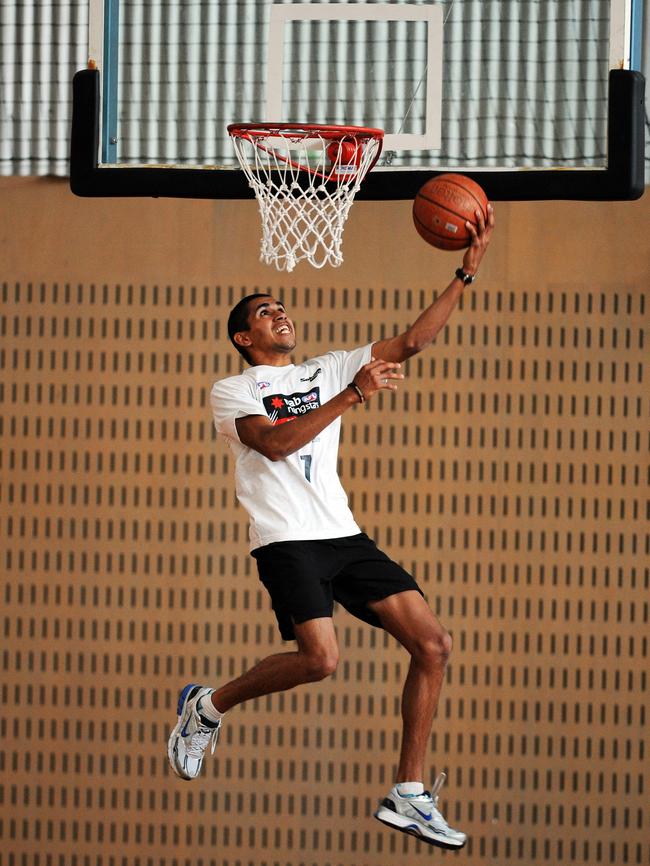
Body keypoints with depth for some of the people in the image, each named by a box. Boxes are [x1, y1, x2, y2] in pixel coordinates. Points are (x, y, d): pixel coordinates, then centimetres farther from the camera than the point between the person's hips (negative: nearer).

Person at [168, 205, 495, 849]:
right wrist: (352, 396, -20)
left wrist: (467, 272, 3)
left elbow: (410, 343, 12)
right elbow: (275, 442, -14)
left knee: (431, 644, -7)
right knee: (320, 657, -25)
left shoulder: (327, 371, 20)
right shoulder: (232, 391, 6)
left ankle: (408, 796, -3)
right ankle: (207, 707, 2)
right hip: (286, 540, -6)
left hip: (344, 536, 6)